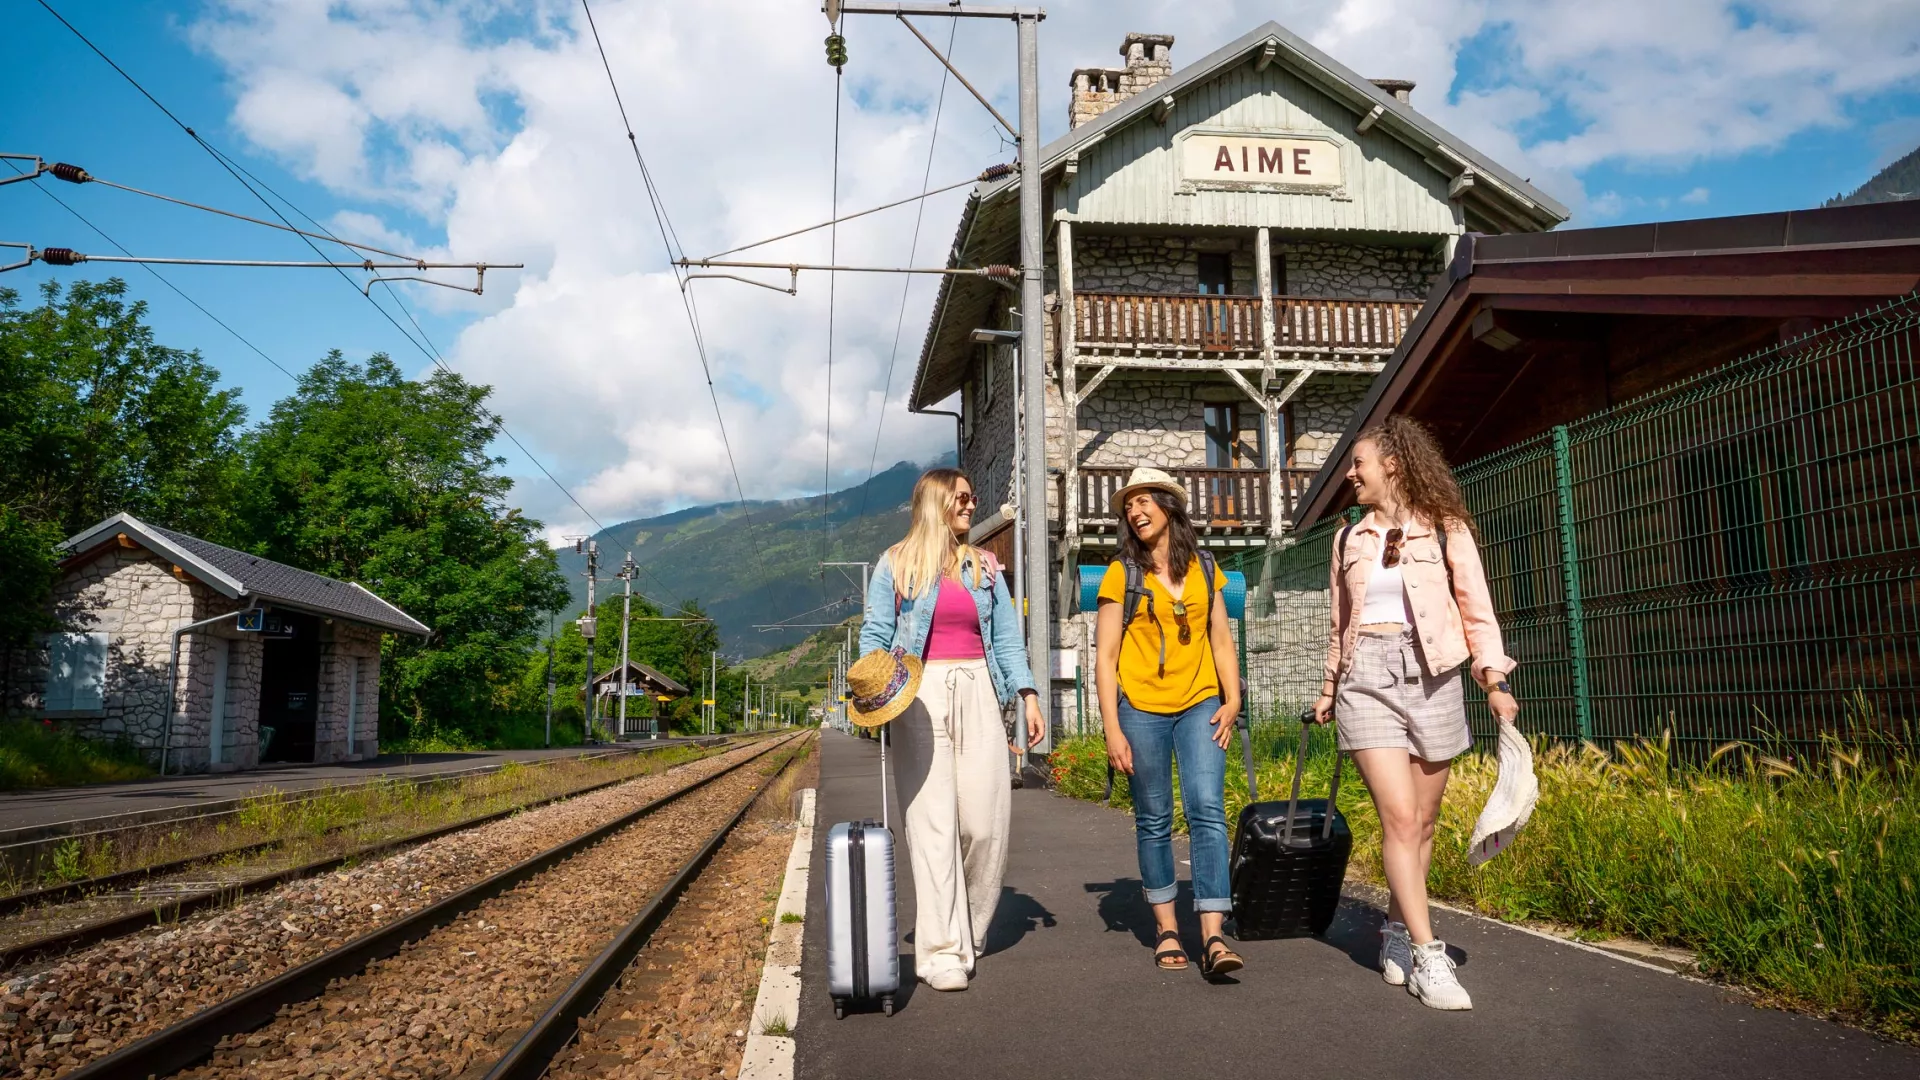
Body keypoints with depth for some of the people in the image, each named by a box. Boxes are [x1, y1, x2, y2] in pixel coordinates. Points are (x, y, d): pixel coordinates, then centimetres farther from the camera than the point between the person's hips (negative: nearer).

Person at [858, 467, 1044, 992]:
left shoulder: (985, 566, 16)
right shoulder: (896, 564, 6)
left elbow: (1006, 637, 14)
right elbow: (875, 634, 4)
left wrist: (1028, 696, 5)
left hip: (977, 694, 3)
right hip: (920, 696, -3)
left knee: (985, 820, -3)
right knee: (933, 821, -8)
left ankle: (968, 930, 18)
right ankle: (942, 951, -5)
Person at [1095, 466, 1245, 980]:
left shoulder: (1204, 569, 9)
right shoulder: (1121, 575, 0)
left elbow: (1221, 640, 12)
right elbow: (1105, 656, -2)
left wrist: (1232, 699, -1)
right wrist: (1113, 730, -7)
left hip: (1200, 706, 2)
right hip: (1141, 709, -1)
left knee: (1208, 810, -11)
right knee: (1154, 821, 5)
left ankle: (1213, 938, -13)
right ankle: (1166, 928, 19)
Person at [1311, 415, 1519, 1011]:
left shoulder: (1445, 529, 4)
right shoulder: (1348, 540, 14)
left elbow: (1476, 608, 2)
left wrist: (1494, 679, -9)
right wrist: (1329, 688, 24)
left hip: (1432, 676, -1)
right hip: (1368, 677, 1)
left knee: (1422, 822, 5)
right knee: (1399, 817, -11)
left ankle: (1397, 933, 22)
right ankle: (1426, 956, -9)